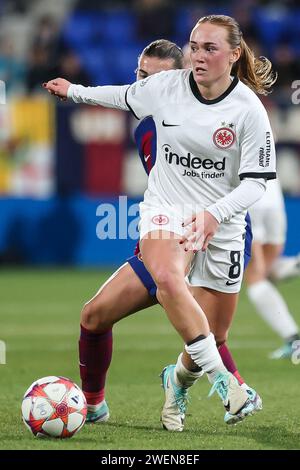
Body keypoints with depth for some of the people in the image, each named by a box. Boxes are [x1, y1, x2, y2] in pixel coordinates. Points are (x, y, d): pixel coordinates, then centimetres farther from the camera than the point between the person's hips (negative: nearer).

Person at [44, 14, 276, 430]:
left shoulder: (248, 109, -12)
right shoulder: (166, 86, -5)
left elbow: (255, 182, -11)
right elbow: (124, 96, 18)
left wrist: (215, 213, -28)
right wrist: (75, 91, 32)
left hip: (222, 221, 0)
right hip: (166, 207, 0)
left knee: (213, 335, 3)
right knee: (166, 277, -35)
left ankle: (178, 378, 38)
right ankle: (220, 377, -28)